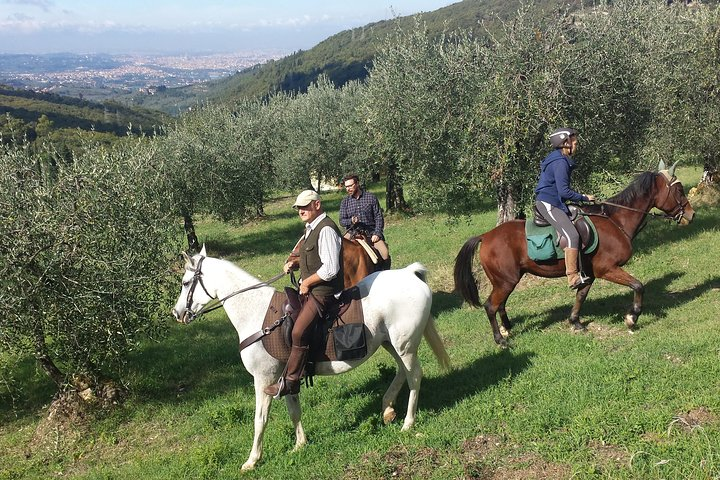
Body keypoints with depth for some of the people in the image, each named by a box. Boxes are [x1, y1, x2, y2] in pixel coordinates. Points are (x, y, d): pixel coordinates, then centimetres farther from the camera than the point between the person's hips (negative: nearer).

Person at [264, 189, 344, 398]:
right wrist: (294, 264, 9)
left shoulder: (326, 229, -18)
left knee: (299, 332, -20)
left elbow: (330, 269, -24)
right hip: (310, 288, 11)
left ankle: (289, 381, -14)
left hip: (323, 291, -11)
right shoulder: (311, 228, 13)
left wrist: (307, 282, -15)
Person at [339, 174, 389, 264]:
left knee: (385, 253, -21)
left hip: (370, 232, -2)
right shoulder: (345, 202, 9)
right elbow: (342, 221, 5)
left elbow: (379, 217, 2)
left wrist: (377, 234, -9)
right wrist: (351, 221, -17)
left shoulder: (371, 198, 3)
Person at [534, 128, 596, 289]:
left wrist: (579, 197, 16)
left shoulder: (559, 159, 15)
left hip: (553, 202, 11)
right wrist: (584, 198, -11)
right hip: (548, 204, -11)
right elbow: (564, 192, -22)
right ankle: (573, 278, -22)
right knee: (572, 235, -21)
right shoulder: (560, 162, -17)